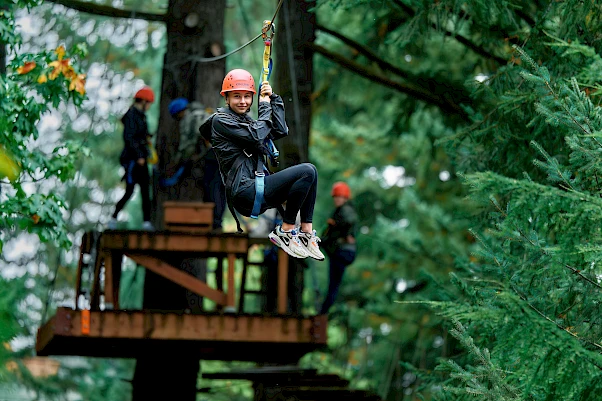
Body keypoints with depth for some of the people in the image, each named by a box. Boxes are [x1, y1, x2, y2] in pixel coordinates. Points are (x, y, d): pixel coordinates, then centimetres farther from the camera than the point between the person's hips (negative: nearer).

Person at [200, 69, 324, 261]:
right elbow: (256, 136, -14)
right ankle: (285, 231, -13)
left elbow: (281, 131, 12)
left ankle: (307, 232, -5)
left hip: (256, 189, 9)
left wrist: (273, 99, 7)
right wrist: (265, 106, 0)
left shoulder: (246, 120, 24)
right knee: (306, 172, -19)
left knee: (309, 171, 3)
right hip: (243, 192, -9)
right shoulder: (220, 120, -3)